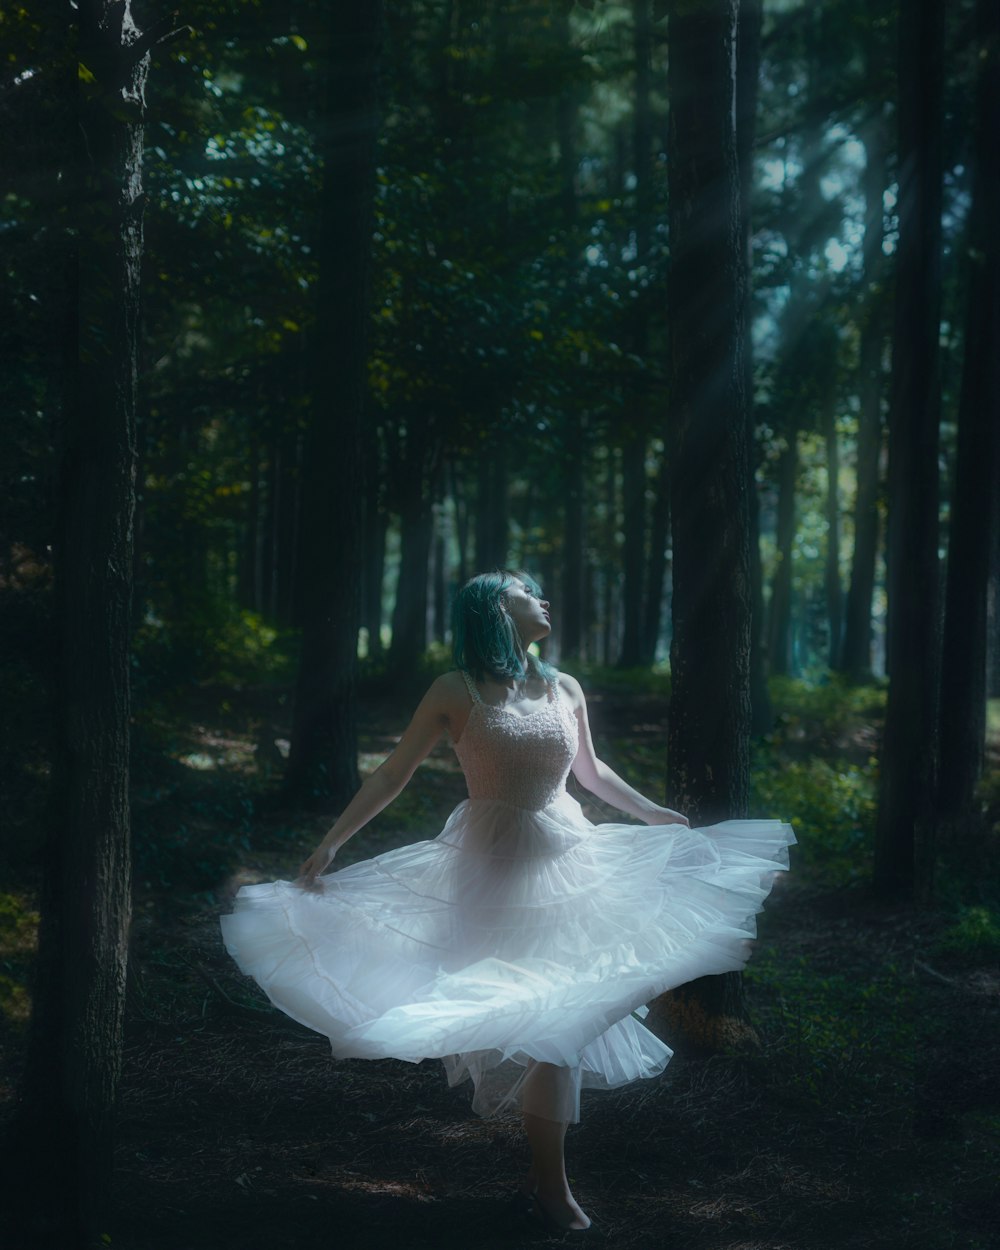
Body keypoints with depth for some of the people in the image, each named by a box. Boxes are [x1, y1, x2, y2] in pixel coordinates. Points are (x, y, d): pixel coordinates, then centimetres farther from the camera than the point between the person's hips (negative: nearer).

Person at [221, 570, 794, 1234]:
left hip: (568, 862, 4)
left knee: (567, 1012, 4)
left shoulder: (564, 689, 5)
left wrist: (655, 815, 27)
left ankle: (546, 1176, 16)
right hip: (494, 870, -4)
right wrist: (329, 846, -9)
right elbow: (392, 776, -4)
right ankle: (550, 1185, 6)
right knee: (531, 1017, -3)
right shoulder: (457, 692, -7)